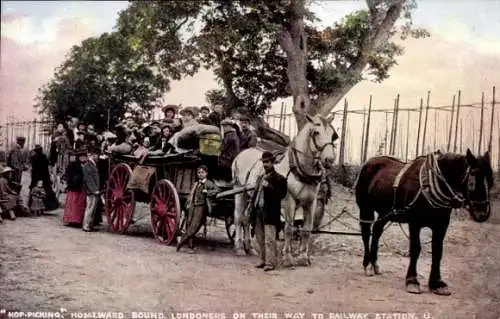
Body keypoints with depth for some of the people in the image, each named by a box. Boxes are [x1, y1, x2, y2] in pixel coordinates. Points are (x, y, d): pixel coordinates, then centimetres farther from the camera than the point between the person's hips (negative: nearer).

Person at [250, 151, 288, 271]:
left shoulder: (279, 178, -2)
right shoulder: (260, 178, 21)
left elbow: (282, 194, -11)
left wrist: (269, 187, -20)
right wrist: (253, 206, 13)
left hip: (270, 212, -7)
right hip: (258, 211, 7)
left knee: (269, 238, -10)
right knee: (260, 239, 11)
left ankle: (270, 262, -9)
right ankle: (263, 260, 18)